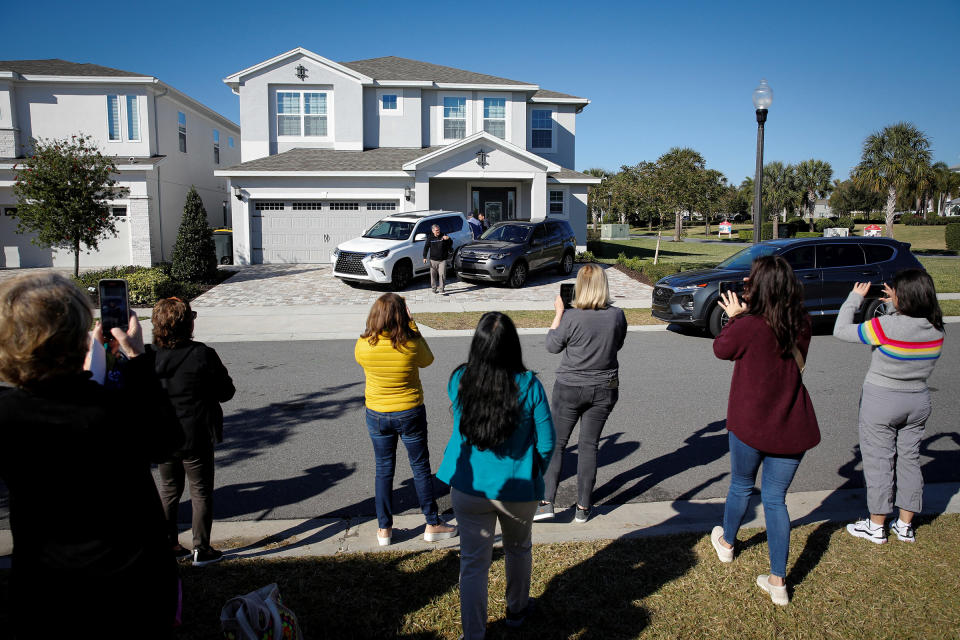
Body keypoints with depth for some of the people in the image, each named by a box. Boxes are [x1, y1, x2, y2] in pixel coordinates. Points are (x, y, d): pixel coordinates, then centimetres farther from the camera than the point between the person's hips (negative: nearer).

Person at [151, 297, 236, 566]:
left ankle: (167, 544, 31)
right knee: (201, 491, 10)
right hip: (196, 438, -4)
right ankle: (201, 549, 17)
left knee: (168, 489, 21)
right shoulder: (203, 355, -19)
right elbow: (226, 392, -10)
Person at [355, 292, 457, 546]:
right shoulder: (412, 344, -20)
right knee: (421, 468, 13)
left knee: (384, 470, 16)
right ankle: (433, 524, 23)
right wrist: (411, 325, 2)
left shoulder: (364, 345, -15)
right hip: (410, 413, -2)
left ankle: (384, 528, 24)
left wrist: (375, 328, 4)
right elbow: (427, 360, 3)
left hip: (377, 415, 2)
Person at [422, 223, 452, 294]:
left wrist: (448, 239, -22)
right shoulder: (430, 238, 3)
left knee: (442, 275, -10)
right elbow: (426, 247, 8)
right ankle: (434, 288, 25)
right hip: (433, 260, 2)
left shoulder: (443, 236, 0)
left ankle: (441, 290, -7)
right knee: (433, 275, 8)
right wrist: (424, 257, 1)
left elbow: (451, 244, -1)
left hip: (442, 260, -2)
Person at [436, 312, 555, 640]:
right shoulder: (528, 386, -18)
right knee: (518, 551, 26)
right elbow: (547, 443, -11)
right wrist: (533, 476, 8)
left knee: (473, 563, 12)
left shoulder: (458, 381, -12)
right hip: (517, 490, 0)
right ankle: (517, 609, 48)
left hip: (469, 489, 0)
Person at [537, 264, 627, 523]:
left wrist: (558, 313, 1)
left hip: (570, 388, -3)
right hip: (604, 390, 3)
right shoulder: (617, 316, -7)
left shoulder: (571, 317, -18)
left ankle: (546, 502, 5)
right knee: (589, 446, 12)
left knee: (556, 444, 10)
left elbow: (552, 345, -4)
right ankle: (583, 507, 18)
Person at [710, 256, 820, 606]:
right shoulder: (802, 325, -5)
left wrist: (734, 316, 10)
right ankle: (778, 581, 15)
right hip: (792, 428, 3)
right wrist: (744, 317, 11)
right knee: (775, 499, 12)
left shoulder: (747, 327, -21)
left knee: (741, 486, 21)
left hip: (750, 425, -3)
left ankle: (726, 543, 46)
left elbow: (721, 349, -1)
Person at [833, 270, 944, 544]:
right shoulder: (936, 329, -5)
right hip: (918, 401, 6)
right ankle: (905, 526, 27)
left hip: (881, 402, -6)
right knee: (909, 460, 16)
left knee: (879, 462, 6)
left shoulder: (888, 326, -24)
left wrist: (855, 297, -5)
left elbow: (841, 331, -16)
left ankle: (876, 527, 17)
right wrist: (894, 306, 11)